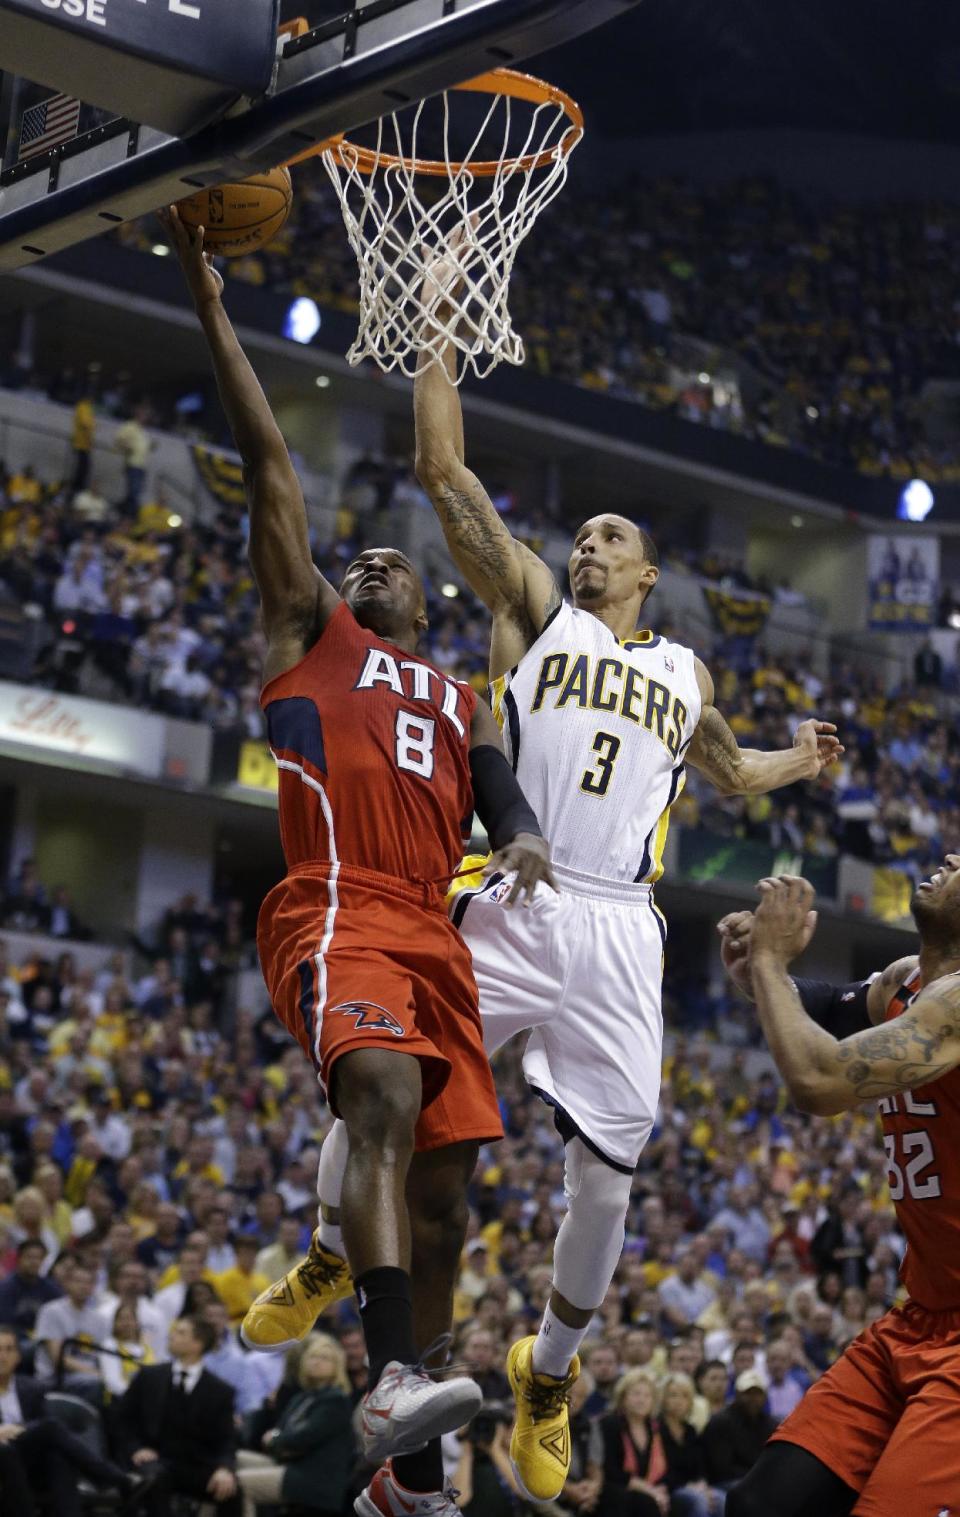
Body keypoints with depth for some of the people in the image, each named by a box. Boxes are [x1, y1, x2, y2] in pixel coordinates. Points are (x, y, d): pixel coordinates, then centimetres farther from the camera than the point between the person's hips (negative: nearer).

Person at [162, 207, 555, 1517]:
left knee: (443, 1193, 2)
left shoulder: (460, 701, 31)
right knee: (385, 1093, -33)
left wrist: (524, 838, -11)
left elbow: (498, 791, 13)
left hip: (433, 931, 5)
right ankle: (396, 1376, -45)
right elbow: (268, 457, 15)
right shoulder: (309, 628, 19)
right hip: (335, 913, -5)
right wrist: (212, 304, 11)